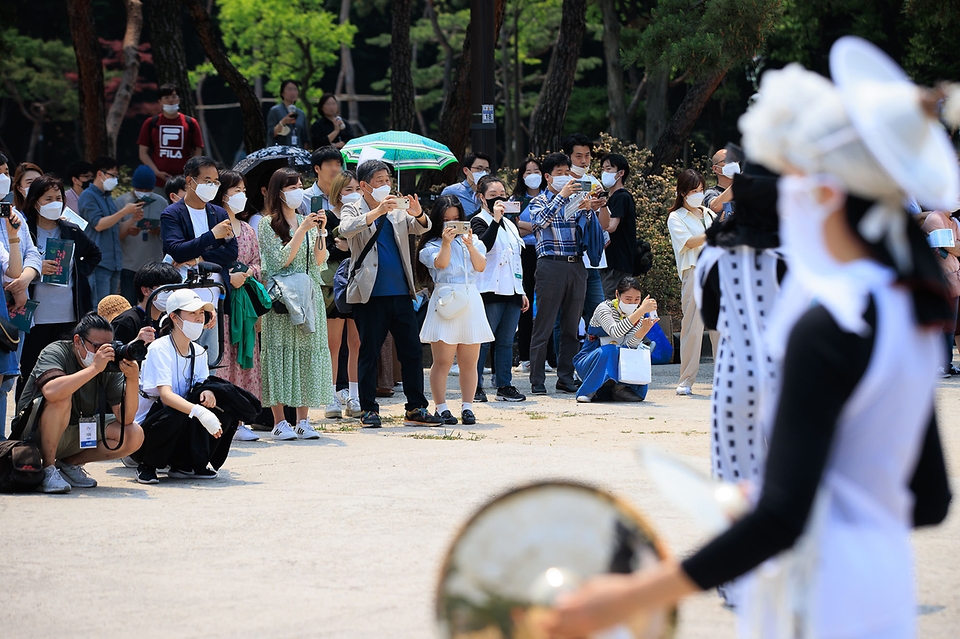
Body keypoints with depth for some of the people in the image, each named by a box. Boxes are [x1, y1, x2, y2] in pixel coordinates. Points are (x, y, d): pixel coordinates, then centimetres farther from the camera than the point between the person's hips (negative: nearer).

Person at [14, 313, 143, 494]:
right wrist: (95, 368, -40)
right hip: (35, 436, -6)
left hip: (79, 435, 6)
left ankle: (69, 464, 2)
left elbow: (125, 418, -14)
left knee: (134, 436, -12)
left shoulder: (110, 365, -8)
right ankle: (47, 469, -20)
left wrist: (132, 379, -30)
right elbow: (51, 391, -43)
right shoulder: (56, 352, -19)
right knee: (62, 398, -34)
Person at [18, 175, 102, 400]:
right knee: (29, 373, 1)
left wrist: (80, 270, 9)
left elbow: (95, 255, 27)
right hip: (35, 318, -3)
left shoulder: (72, 232, 9)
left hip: (69, 317, 3)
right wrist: (36, 270, -17)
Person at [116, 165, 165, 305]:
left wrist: (159, 231, -12)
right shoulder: (121, 202, 1)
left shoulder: (161, 203, 8)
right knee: (128, 306, -3)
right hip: (129, 266, -2)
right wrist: (128, 231, -24)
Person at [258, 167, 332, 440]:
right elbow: (282, 260, -12)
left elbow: (319, 261, 9)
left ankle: (302, 421, 6)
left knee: (308, 352, 3)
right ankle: (280, 422, -3)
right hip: (283, 299, -6)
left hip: (309, 296, 6)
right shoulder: (269, 223, -2)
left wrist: (321, 232, -4)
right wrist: (303, 230, -14)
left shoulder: (306, 221, 14)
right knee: (282, 353, -6)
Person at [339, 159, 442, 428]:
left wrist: (419, 215, -22)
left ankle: (416, 408, 9)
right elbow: (346, 229, -19)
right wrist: (377, 211, -30)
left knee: (412, 351, 3)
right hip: (370, 295, -4)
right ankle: (368, 410, 7)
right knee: (369, 353, 0)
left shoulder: (398, 212, 14)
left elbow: (421, 228, 1)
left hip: (401, 293, 4)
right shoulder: (353, 210, 2)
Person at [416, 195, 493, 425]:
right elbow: (441, 263, -11)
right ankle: (441, 408, -1)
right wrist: (446, 242, -20)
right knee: (443, 361, -6)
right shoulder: (431, 244, 6)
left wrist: (470, 245, -10)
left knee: (469, 362, 3)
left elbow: (481, 266, 3)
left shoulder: (472, 240, 16)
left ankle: (467, 407, 9)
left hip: (471, 301, 3)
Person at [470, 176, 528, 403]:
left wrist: (522, 291, 21)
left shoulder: (509, 223, 19)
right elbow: (483, 245, -24)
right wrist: (495, 219, -28)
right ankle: (475, 386, -1)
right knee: (483, 341, -5)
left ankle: (505, 385, 11)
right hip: (490, 291, -7)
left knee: (506, 341, 8)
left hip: (512, 291, 7)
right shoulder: (479, 221, -3)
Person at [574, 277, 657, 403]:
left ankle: (621, 388, -4)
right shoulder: (604, 308, -17)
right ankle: (588, 391, -20)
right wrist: (641, 310, -45)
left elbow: (630, 344, -19)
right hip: (589, 361, -5)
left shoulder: (638, 315, -1)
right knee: (608, 351, -35)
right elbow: (615, 331, -39)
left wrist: (644, 329, -38)